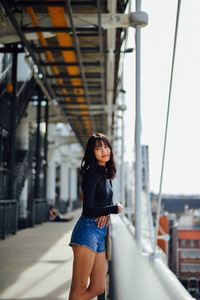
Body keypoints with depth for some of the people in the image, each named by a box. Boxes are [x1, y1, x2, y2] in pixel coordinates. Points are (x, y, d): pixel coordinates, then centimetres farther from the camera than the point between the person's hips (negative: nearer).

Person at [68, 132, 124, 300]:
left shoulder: (106, 174, 16)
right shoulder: (92, 174, -10)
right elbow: (88, 210, -15)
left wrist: (106, 214, 1)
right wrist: (115, 209, -2)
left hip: (101, 233, 9)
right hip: (88, 230, -9)